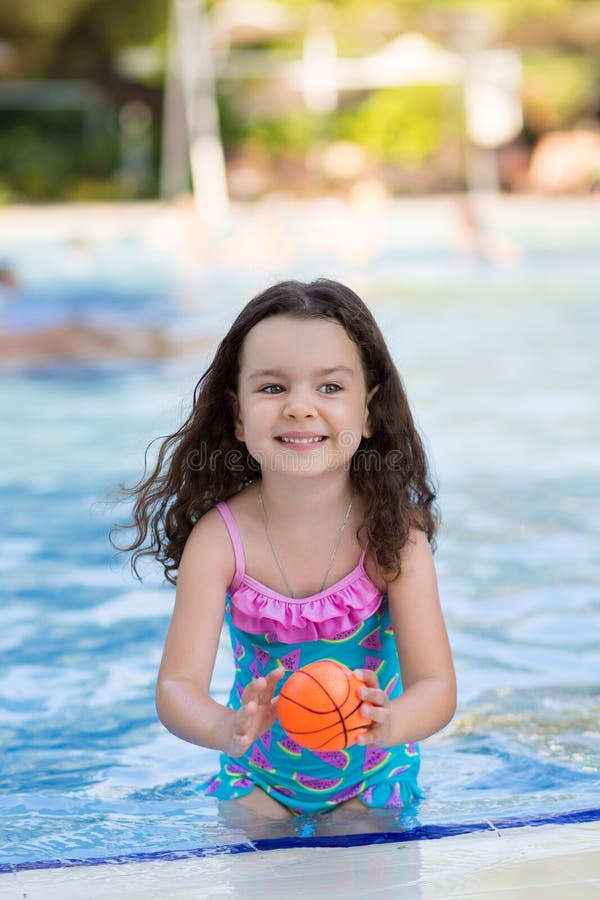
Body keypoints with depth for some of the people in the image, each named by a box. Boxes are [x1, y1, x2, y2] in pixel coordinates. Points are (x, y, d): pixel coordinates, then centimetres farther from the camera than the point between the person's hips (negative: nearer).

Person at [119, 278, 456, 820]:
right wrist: (226, 728, -47)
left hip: (371, 778, 0)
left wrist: (386, 723, -48)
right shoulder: (219, 537, -20)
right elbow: (177, 687, -23)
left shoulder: (392, 533, -20)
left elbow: (437, 686, -24)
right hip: (259, 781, 1)